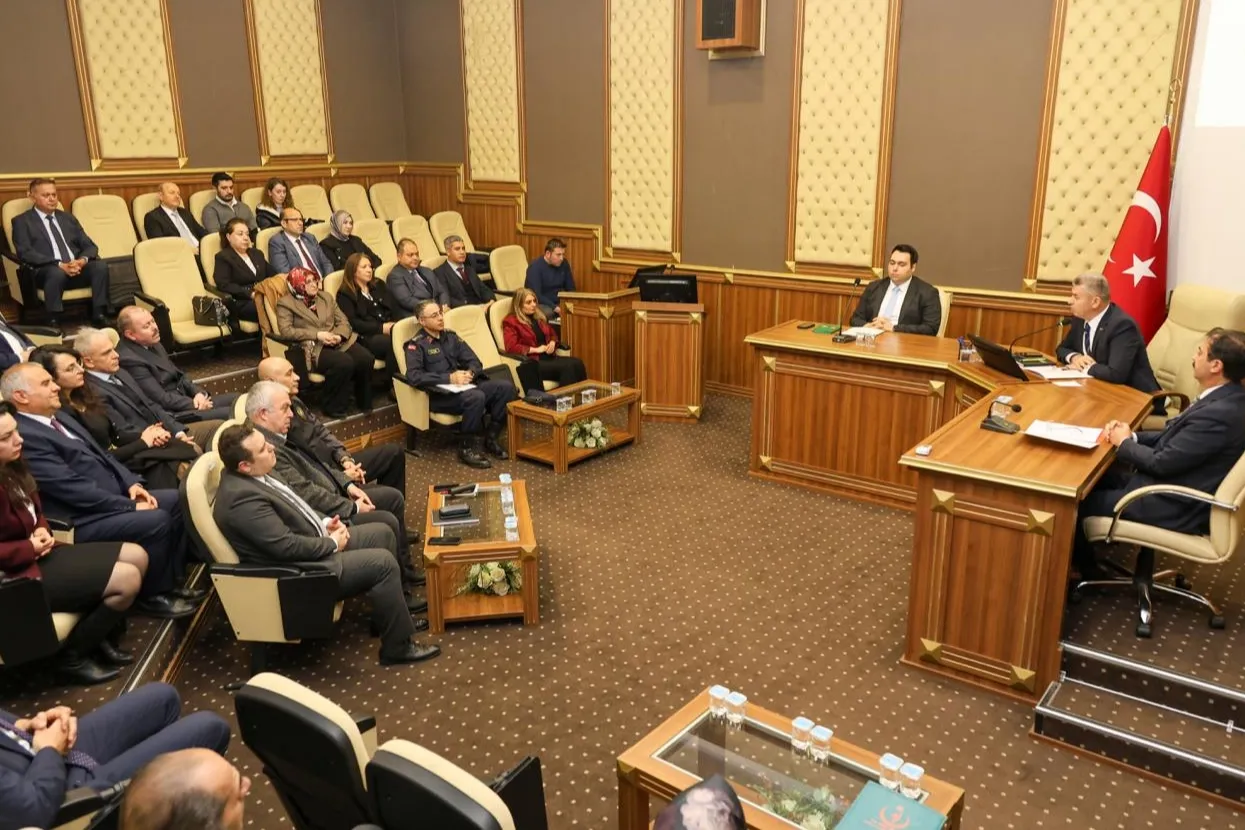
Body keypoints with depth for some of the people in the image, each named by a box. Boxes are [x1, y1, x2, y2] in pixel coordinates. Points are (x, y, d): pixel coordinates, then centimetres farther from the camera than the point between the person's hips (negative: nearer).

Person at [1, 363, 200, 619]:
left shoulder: (58, 418, 14)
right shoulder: (24, 437, -17)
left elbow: (101, 455, 17)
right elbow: (73, 488, -21)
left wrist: (132, 483, 0)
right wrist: (130, 506, -17)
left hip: (116, 498, 10)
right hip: (86, 519, -10)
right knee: (156, 521, -26)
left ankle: (171, 580, 10)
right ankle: (152, 594, -3)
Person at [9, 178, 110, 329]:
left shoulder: (68, 218, 24)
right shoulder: (22, 221, 9)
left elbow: (90, 246, 16)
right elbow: (25, 253, -6)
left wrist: (83, 260, -10)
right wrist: (60, 264, -20)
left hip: (77, 268, 4)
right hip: (46, 271, -4)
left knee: (100, 265, -28)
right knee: (57, 272, -39)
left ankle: (99, 318, -29)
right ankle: (54, 324, -32)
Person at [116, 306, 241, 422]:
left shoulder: (152, 344, 8)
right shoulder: (129, 359, -19)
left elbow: (178, 374, 16)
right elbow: (162, 400, -19)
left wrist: (198, 392, -3)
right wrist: (197, 405, -10)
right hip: (172, 415, -9)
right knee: (230, 414, -19)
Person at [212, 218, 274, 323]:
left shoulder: (257, 253, 29)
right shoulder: (223, 257, 8)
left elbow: (273, 274, 23)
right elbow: (224, 285, -6)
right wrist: (251, 294, -18)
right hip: (241, 303, -6)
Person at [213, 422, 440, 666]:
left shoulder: (250, 477, 2)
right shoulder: (242, 498, -28)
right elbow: (288, 547, -29)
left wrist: (323, 522, 3)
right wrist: (332, 543, -14)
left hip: (313, 545, 10)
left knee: (382, 533, 10)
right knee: (383, 562, -15)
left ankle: (387, 615, 22)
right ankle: (398, 646, -1)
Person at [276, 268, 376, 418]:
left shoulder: (326, 297, 21)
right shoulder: (286, 303, 5)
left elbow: (343, 321, 14)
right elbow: (286, 330, -9)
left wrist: (339, 336, -10)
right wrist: (317, 335, -16)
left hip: (339, 342, 5)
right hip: (313, 349, -5)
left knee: (366, 358, -24)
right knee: (344, 362, -34)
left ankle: (364, 402, -3)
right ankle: (334, 406, -15)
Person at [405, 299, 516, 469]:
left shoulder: (451, 336, 19)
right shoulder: (416, 345, -1)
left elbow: (474, 361, 15)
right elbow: (414, 376, -17)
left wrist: (470, 373, -10)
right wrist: (449, 378, -21)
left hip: (464, 387, 7)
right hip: (439, 395, -6)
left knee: (506, 387, -16)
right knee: (476, 397, -36)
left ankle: (491, 438, -3)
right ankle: (468, 448, -17)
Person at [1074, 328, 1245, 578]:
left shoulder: (1220, 413, -29)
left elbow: (1162, 463, -24)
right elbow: (1175, 437, 12)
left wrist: (1124, 443, -7)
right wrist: (1132, 435, -2)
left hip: (1177, 506, -10)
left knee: (1078, 501, -5)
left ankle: (1087, 574, 19)